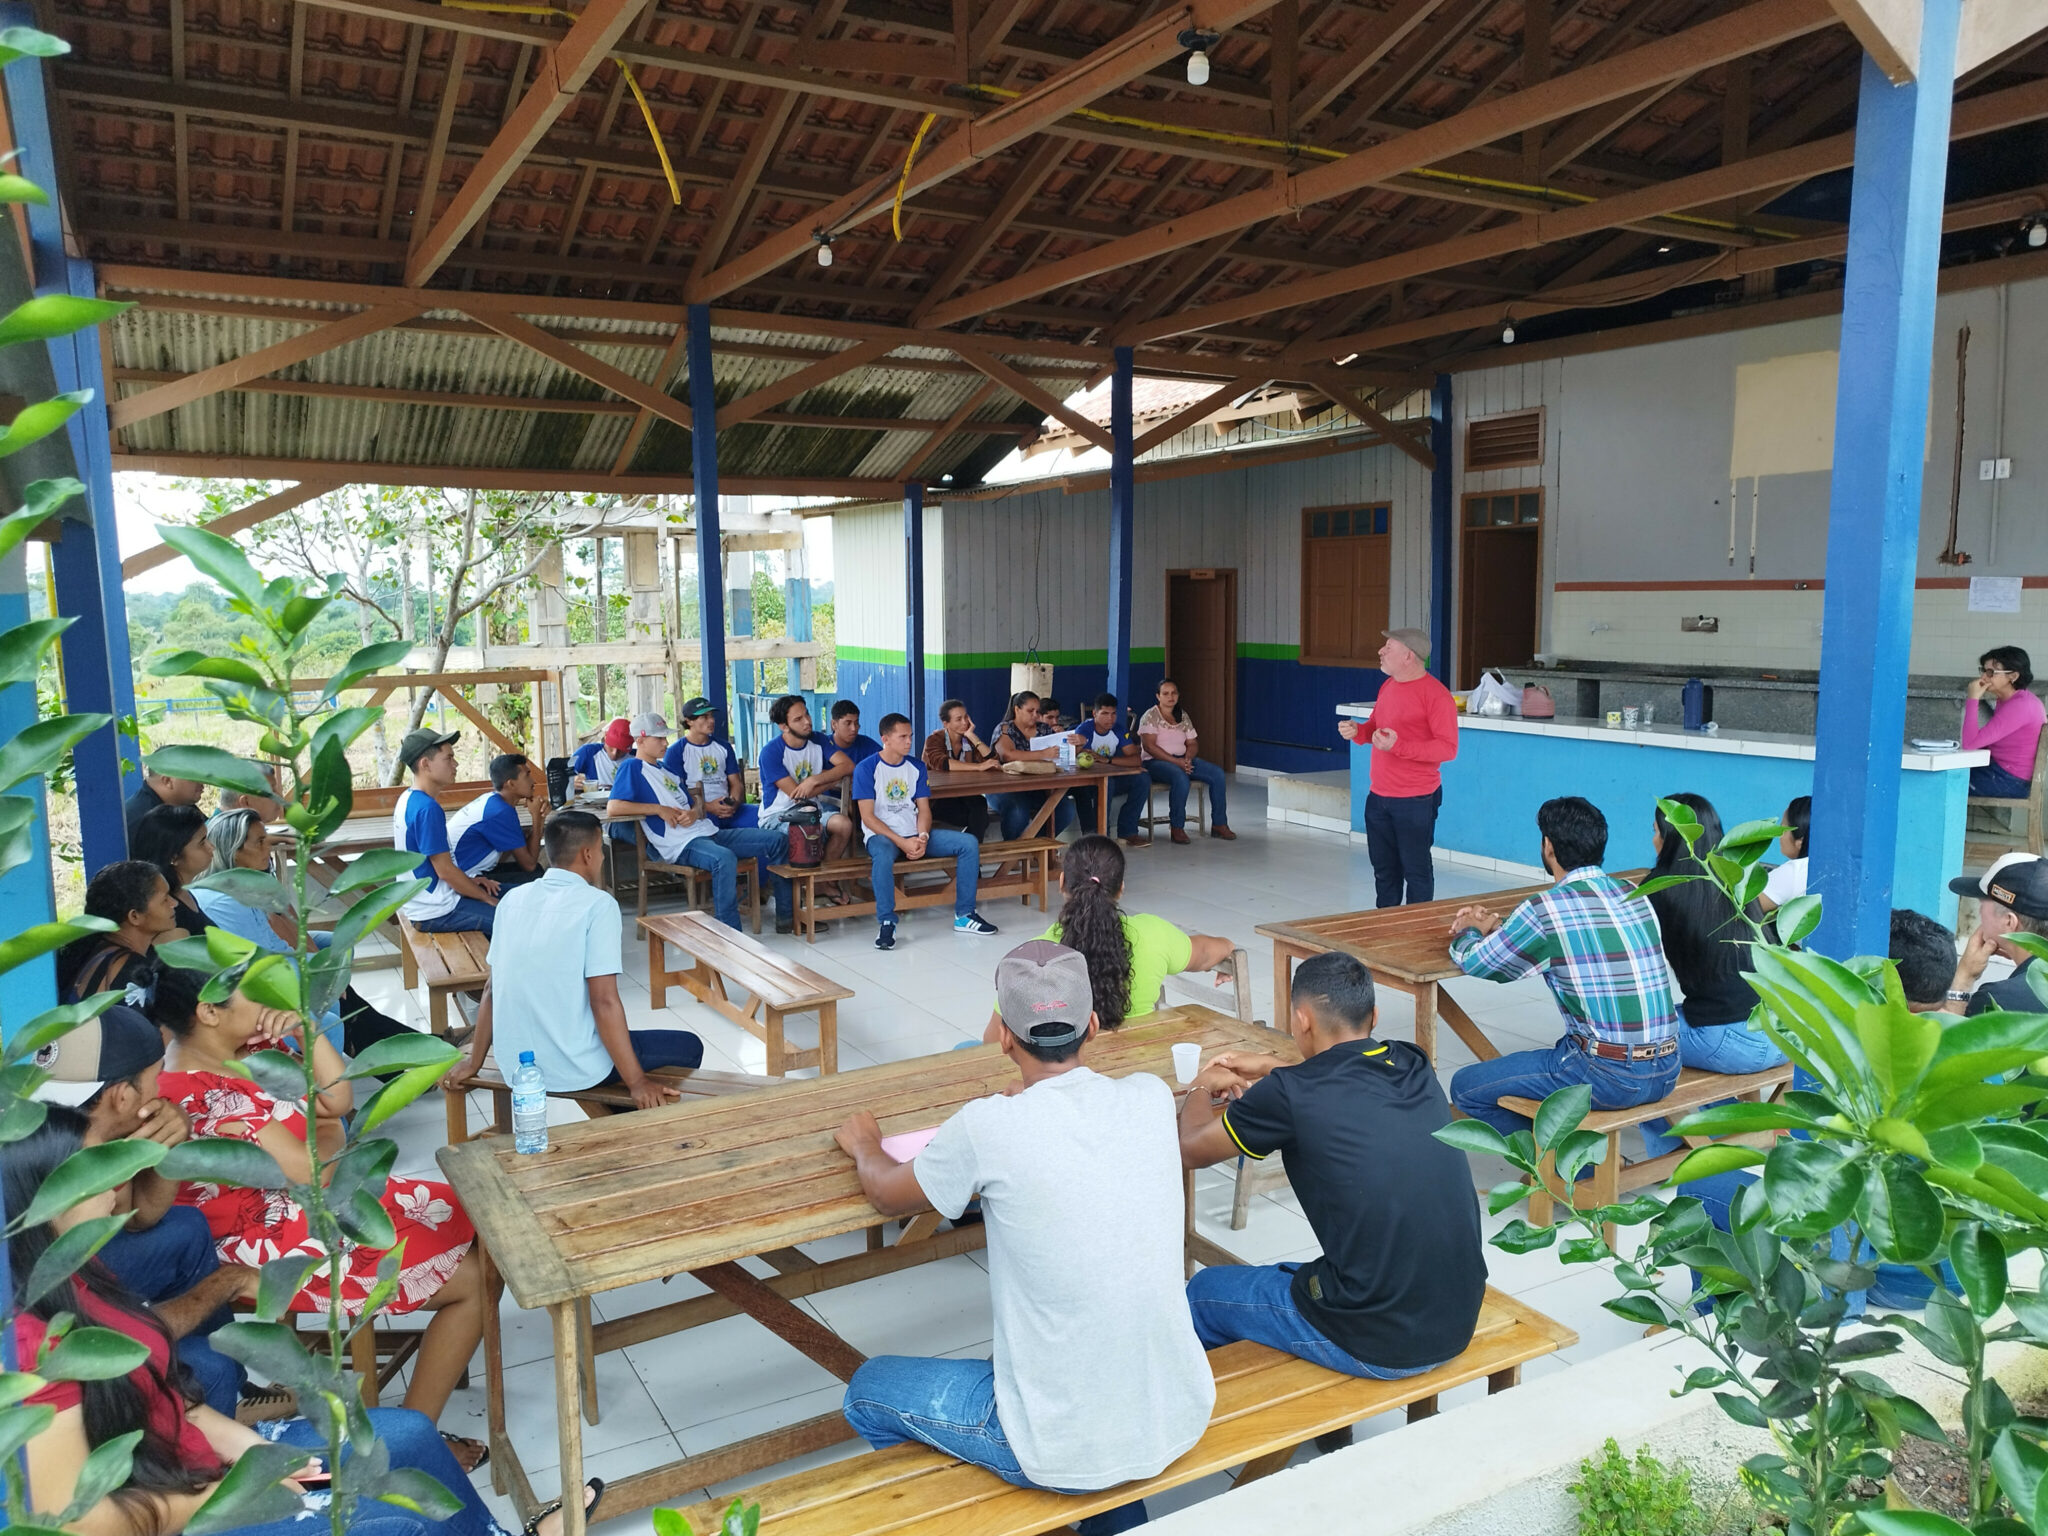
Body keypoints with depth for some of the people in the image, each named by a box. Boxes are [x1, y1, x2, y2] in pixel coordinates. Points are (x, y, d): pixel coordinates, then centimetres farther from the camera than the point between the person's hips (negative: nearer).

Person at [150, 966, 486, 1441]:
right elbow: (310, 1173, -27)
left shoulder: (248, 1046, 0)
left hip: (319, 1200, 9)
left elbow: (339, 1098, 0)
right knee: (474, 1281, -9)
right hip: (276, 1244, -9)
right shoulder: (199, 1099, -28)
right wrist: (324, 1126, -6)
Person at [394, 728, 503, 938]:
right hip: (436, 912, -10)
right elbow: (445, 870, -21)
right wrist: (488, 899, -10)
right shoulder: (427, 808, -23)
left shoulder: (408, 799, 7)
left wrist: (470, 881, 10)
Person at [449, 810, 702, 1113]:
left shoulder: (512, 899, 3)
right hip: (574, 1070, -7)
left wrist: (474, 1064, 18)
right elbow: (604, 1003, -20)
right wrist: (636, 1083, -16)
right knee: (688, 1047, 14)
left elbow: (492, 990, 9)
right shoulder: (597, 904, -15)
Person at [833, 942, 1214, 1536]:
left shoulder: (988, 1127, -19)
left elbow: (888, 1194, 1)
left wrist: (864, 1146, 21)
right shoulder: (1151, 1097, -8)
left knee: (867, 1389, 18)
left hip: (1066, 1455, -4)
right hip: (1181, 1418, 5)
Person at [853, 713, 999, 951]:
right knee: (883, 855, -41)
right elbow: (868, 817, -12)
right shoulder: (866, 768, -7)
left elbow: (923, 809, 8)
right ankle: (886, 923, -26)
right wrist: (902, 842, -21)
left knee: (969, 843, -10)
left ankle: (964, 915, -5)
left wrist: (922, 837, -13)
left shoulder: (916, 767, 9)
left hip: (915, 834, 6)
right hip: (882, 835, -5)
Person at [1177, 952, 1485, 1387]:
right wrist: (1268, 1068, 32)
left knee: (1204, 1291, 19)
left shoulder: (1290, 1093, -17)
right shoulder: (1413, 1066, 0)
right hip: (1460, 1326, 6)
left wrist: (1205, 1087, 20)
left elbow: (1190, 1150, 1)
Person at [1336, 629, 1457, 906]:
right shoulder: (1388, 687, 10)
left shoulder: (1436, 695, -14)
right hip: (1378, 797, 8)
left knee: (1416, 869, 2)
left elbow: (1448, 748, -17)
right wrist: (1357, 731, 0)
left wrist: (1398, 746, -25)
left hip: (1416, 800, -7)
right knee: (1384, 868, 15)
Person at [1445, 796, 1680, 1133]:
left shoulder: (1548, 907, -14)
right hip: (1666, 1070, 8)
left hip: (1608, 1075, -8)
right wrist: (1495, 925, 24)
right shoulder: (1634, 895, 8)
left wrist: (1469, 933, 21)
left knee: (1466, 1087, 5)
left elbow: (1474, 963, -1)